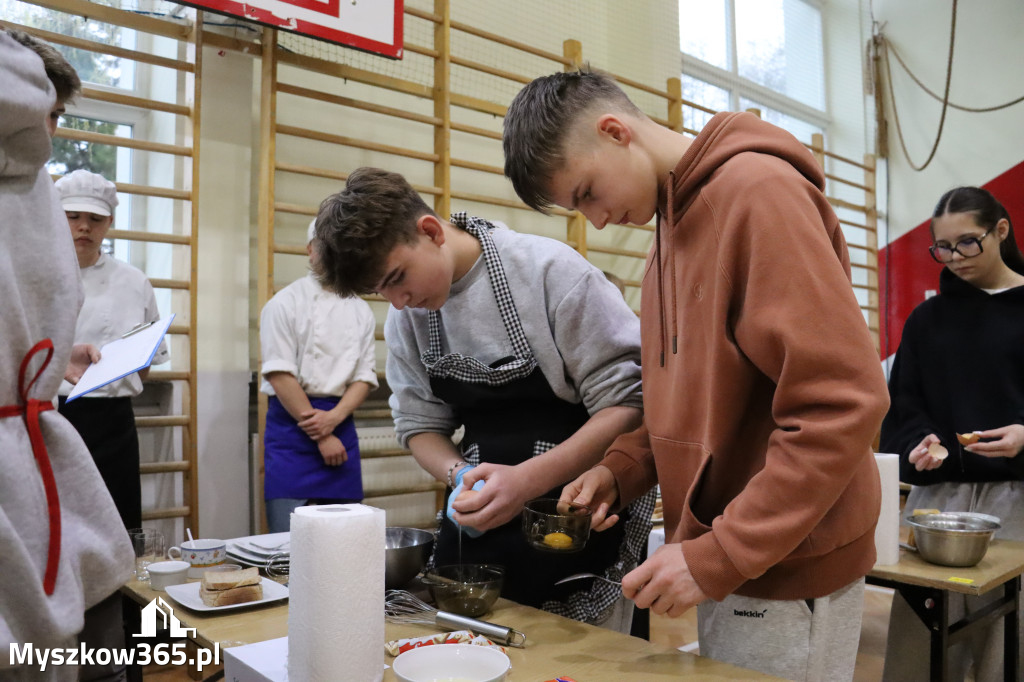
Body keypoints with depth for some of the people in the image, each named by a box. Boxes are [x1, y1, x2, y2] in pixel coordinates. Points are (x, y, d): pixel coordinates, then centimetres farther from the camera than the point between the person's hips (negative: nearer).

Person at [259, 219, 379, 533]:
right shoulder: (285, 303, -4)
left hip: (340, 422, 4)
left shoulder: (361, 311, 9)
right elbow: (280, 375, -10)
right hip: (293, 421, -4)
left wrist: (333, 418, -12)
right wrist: (320, 435, -11)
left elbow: (365, 376, 6)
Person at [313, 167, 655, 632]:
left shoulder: (548, 270, -16)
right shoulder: (406, 317, 3)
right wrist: (461, 473, -12)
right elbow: (419, 423, 9)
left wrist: (527, 480, -26)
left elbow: (630, 403, -17)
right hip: (478, 523, 5)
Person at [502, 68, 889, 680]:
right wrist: (622, 469, 0)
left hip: (784, 570, -8)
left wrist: (718, 557, -21)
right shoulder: (671, 219, 10)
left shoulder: (758, 191, -17)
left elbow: (845, 402, -24)